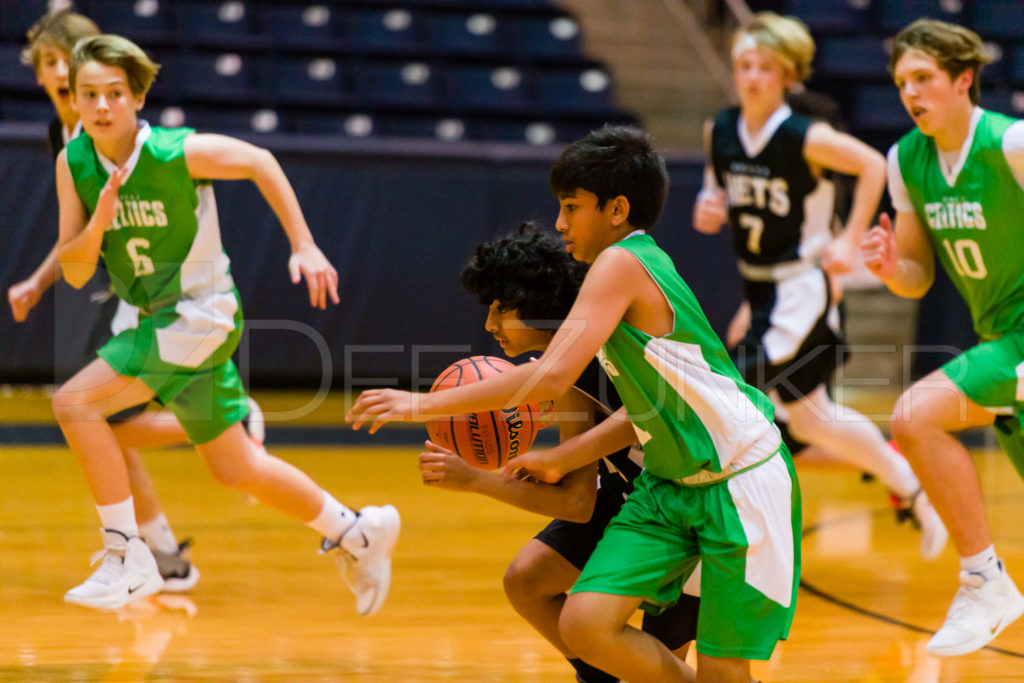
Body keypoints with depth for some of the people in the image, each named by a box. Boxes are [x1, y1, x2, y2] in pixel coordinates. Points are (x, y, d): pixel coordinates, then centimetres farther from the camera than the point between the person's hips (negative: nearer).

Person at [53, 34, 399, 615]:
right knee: (235, 469, 15)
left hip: (201, 315, -7)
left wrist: (304, 246, -5)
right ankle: (358, 533, 33)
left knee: (76, 402, -21)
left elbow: (261, 162, -4)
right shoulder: (74, 163, -6)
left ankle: (127, 560, -13)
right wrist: (98, 225, -25)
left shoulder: (176, 152, -21)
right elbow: (74, 272, -5)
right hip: (161, 321, 7)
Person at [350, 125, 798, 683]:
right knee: (585, 623, -5)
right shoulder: (644, 264, 9)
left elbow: (552, 376, -29)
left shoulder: (621, 264, -19)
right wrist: (560, 459, 5)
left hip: (741, 485, -9)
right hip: (669, 484, 9)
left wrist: (424, 404, -25)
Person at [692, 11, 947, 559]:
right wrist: (706, 211, -9)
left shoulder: (804, 138, -18)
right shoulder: (719, 132, -2)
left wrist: (850, 242, -11)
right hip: (759, 288, 7)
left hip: (801, 288, -7)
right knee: (810, 420, 16)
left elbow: (873, 165, -8)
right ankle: (914, 491, 33)